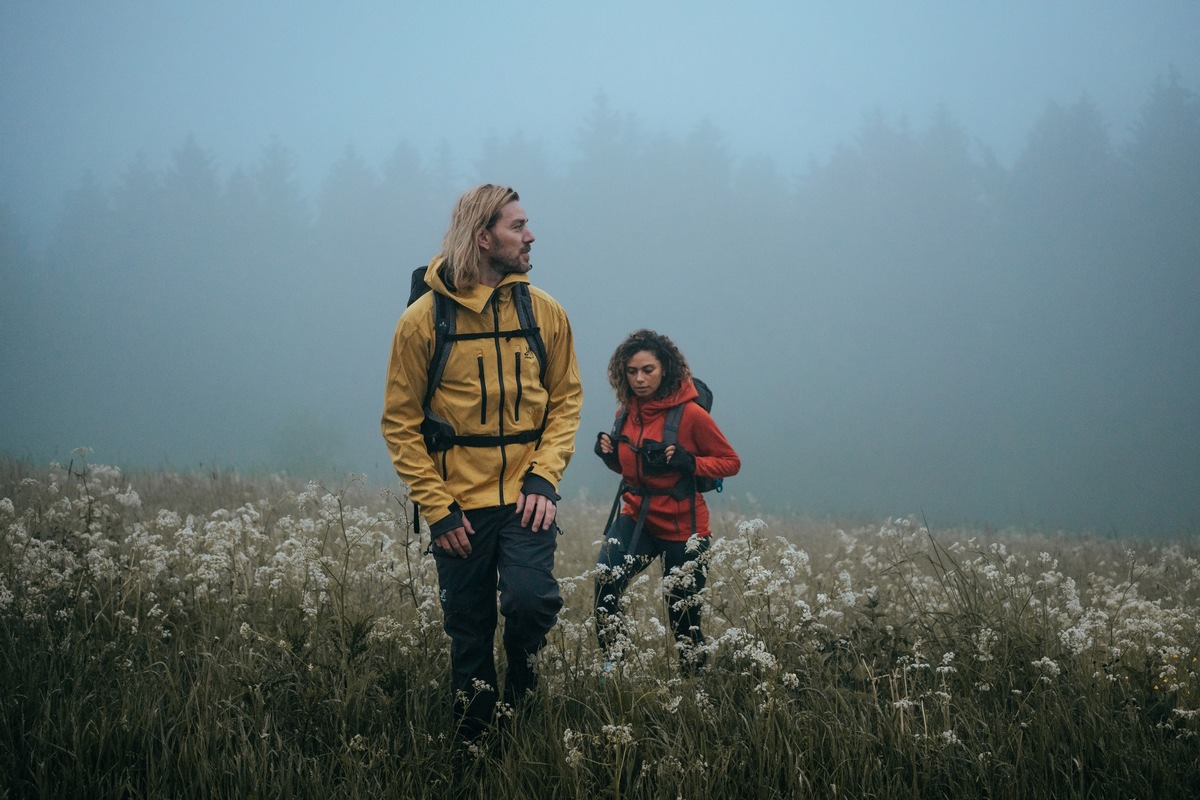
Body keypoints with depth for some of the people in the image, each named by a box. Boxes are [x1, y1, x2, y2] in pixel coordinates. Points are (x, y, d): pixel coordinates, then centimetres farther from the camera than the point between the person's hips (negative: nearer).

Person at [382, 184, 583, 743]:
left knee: (530, 600, -21)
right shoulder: (423, 319, -5)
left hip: (525, 494, 1)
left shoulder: (544, 312, 2)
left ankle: (522, 694, 8)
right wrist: (436, 508, -9)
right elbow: (401, 422, -2)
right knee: (469, 634, 7)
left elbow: (566, 400, 8)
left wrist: (544, 475, -8)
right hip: (459, 505, -1)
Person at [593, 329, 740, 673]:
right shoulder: (627, 413, 4)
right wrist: (610, 455, -2)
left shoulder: (690, 414, -14)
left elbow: (731, 462, -6)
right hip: (637, 517, 4)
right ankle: (610, 665, -19)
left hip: (681, 527, -4)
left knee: (683, 615, 4)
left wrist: (688, 462, -22)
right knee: (605, 577, -25)